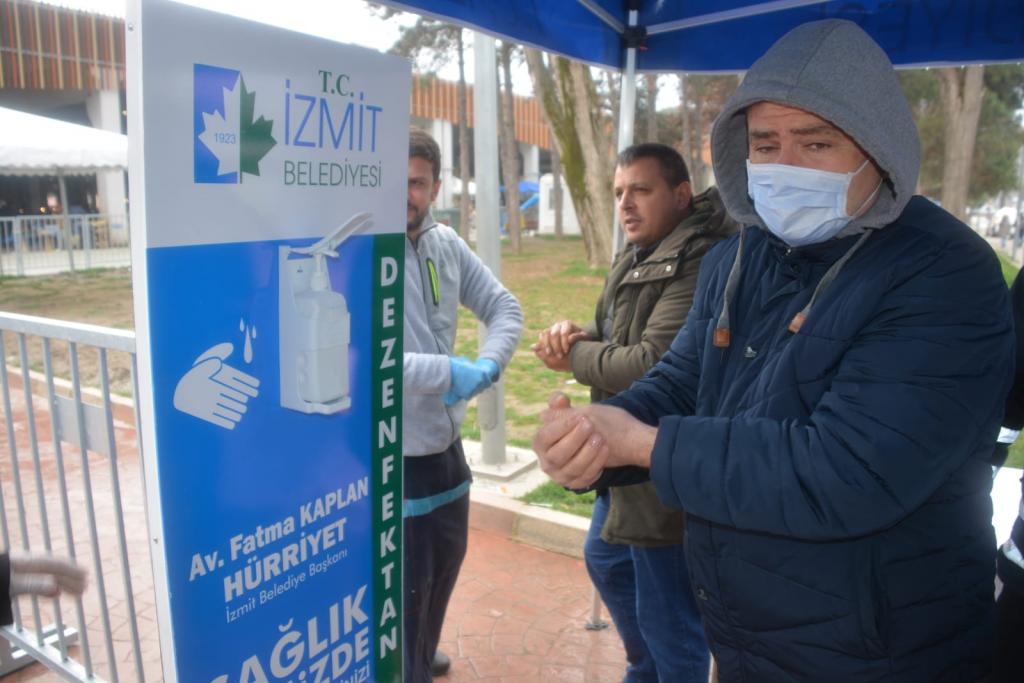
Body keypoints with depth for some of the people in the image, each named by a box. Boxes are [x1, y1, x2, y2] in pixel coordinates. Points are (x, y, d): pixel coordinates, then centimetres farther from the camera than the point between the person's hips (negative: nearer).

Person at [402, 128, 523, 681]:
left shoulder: (446, 244, 0)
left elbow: (504, 308, 7)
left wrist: (486, 367, -13)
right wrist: (449, 372, -26)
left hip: (446, 445, 8)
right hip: (392, 458, -7)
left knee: (445, 563, 27)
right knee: (406, 589, 9)